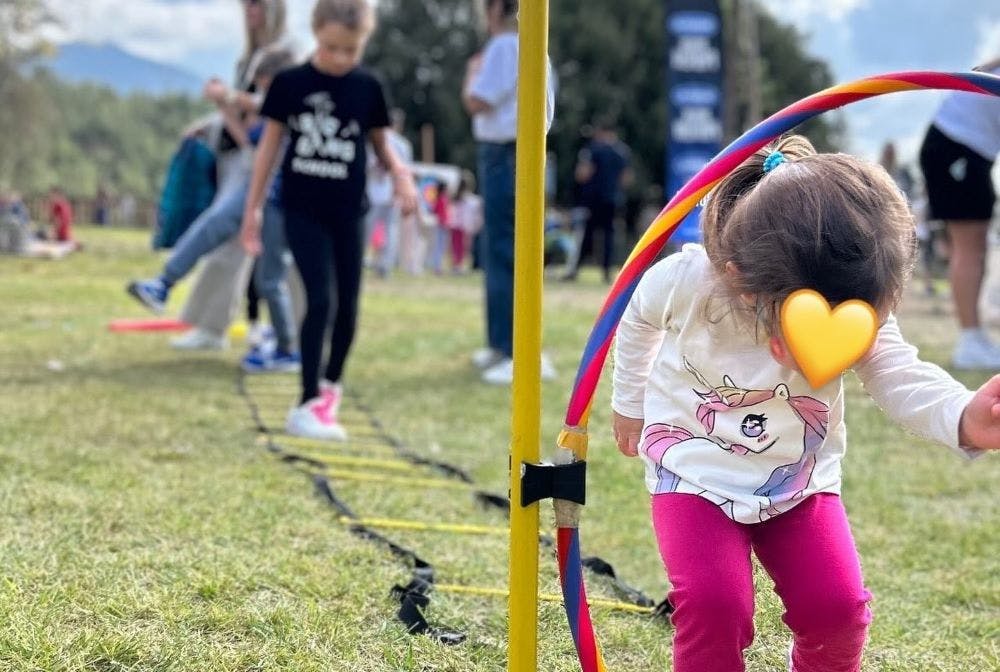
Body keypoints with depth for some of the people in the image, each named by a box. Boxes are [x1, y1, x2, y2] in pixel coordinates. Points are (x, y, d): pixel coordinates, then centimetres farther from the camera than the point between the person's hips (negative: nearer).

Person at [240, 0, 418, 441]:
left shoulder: (367, 88, 1)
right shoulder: (291, 83, -4)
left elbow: (381, 145, 11)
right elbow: (269, 145, 3)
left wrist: (399, 172, -11)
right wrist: (252, 210, 4)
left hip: (348, 213, 3)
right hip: (302, 210, -3)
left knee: (348, 307, 7)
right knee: (321, 299, -14)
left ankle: (330, 387, 28)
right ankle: (309, 403, -10)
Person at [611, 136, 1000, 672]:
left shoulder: (859, 311, -21)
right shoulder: (686, 281, -26)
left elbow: (901, 379, -34)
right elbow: (639, 321, -3)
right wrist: (630, 403, 13)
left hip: (801, 478, 2)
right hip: (696, 469, -2)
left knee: (837, 606, -9)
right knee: (714, 605, -22)